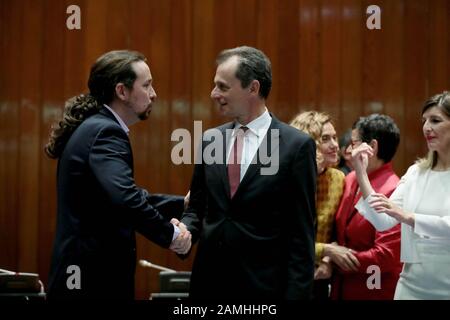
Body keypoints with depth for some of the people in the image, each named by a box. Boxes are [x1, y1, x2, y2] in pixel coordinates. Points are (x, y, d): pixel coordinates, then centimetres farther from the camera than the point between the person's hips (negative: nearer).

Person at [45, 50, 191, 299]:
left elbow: (130, 196, 24)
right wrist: (171, 233, -19)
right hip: (94, 281, -10)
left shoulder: (94, 127, 13)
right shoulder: (105, 132, -16)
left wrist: (184, 203, 20)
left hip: (87, 274, 10)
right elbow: (125, 200, -32)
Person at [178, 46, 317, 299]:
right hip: (209, 281, 4)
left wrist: (296, 293, -11)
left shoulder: (297, 145, -7)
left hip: (263, 285, -4)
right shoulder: (210, 140, 8)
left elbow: (301, 232, -8)